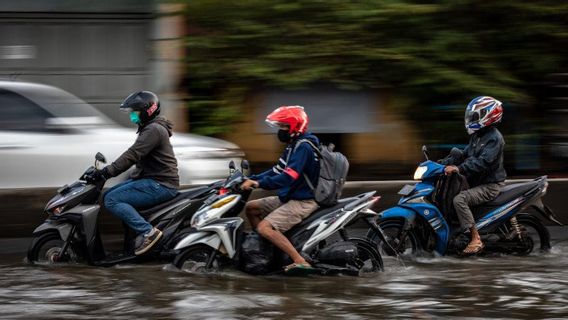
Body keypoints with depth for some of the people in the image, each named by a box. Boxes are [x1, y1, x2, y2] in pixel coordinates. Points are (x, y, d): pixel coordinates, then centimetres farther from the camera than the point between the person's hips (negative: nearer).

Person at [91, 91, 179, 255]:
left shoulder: (153, 130, -14)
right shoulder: (150, 128, 19)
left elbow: (133, 154, -24)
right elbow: (135, 157, 23)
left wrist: (108, 171, -27)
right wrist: (108, 169, 17)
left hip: (159, 185, -11)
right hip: (151, 180, 11)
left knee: (112, 200, -19)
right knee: (109, 194, 12)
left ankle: (147, 231, -24)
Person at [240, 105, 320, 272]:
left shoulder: (303, 147, -19)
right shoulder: (293, 145, 14)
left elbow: (288, 177, -29)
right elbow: (277, 170, 19)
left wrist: (259, 183, -33)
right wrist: (252, 179, 9)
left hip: (303, 201, -11)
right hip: (289, 198, 11)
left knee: (265, 228, -24)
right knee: (250, 208, 13)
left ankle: (301, 262, -28)